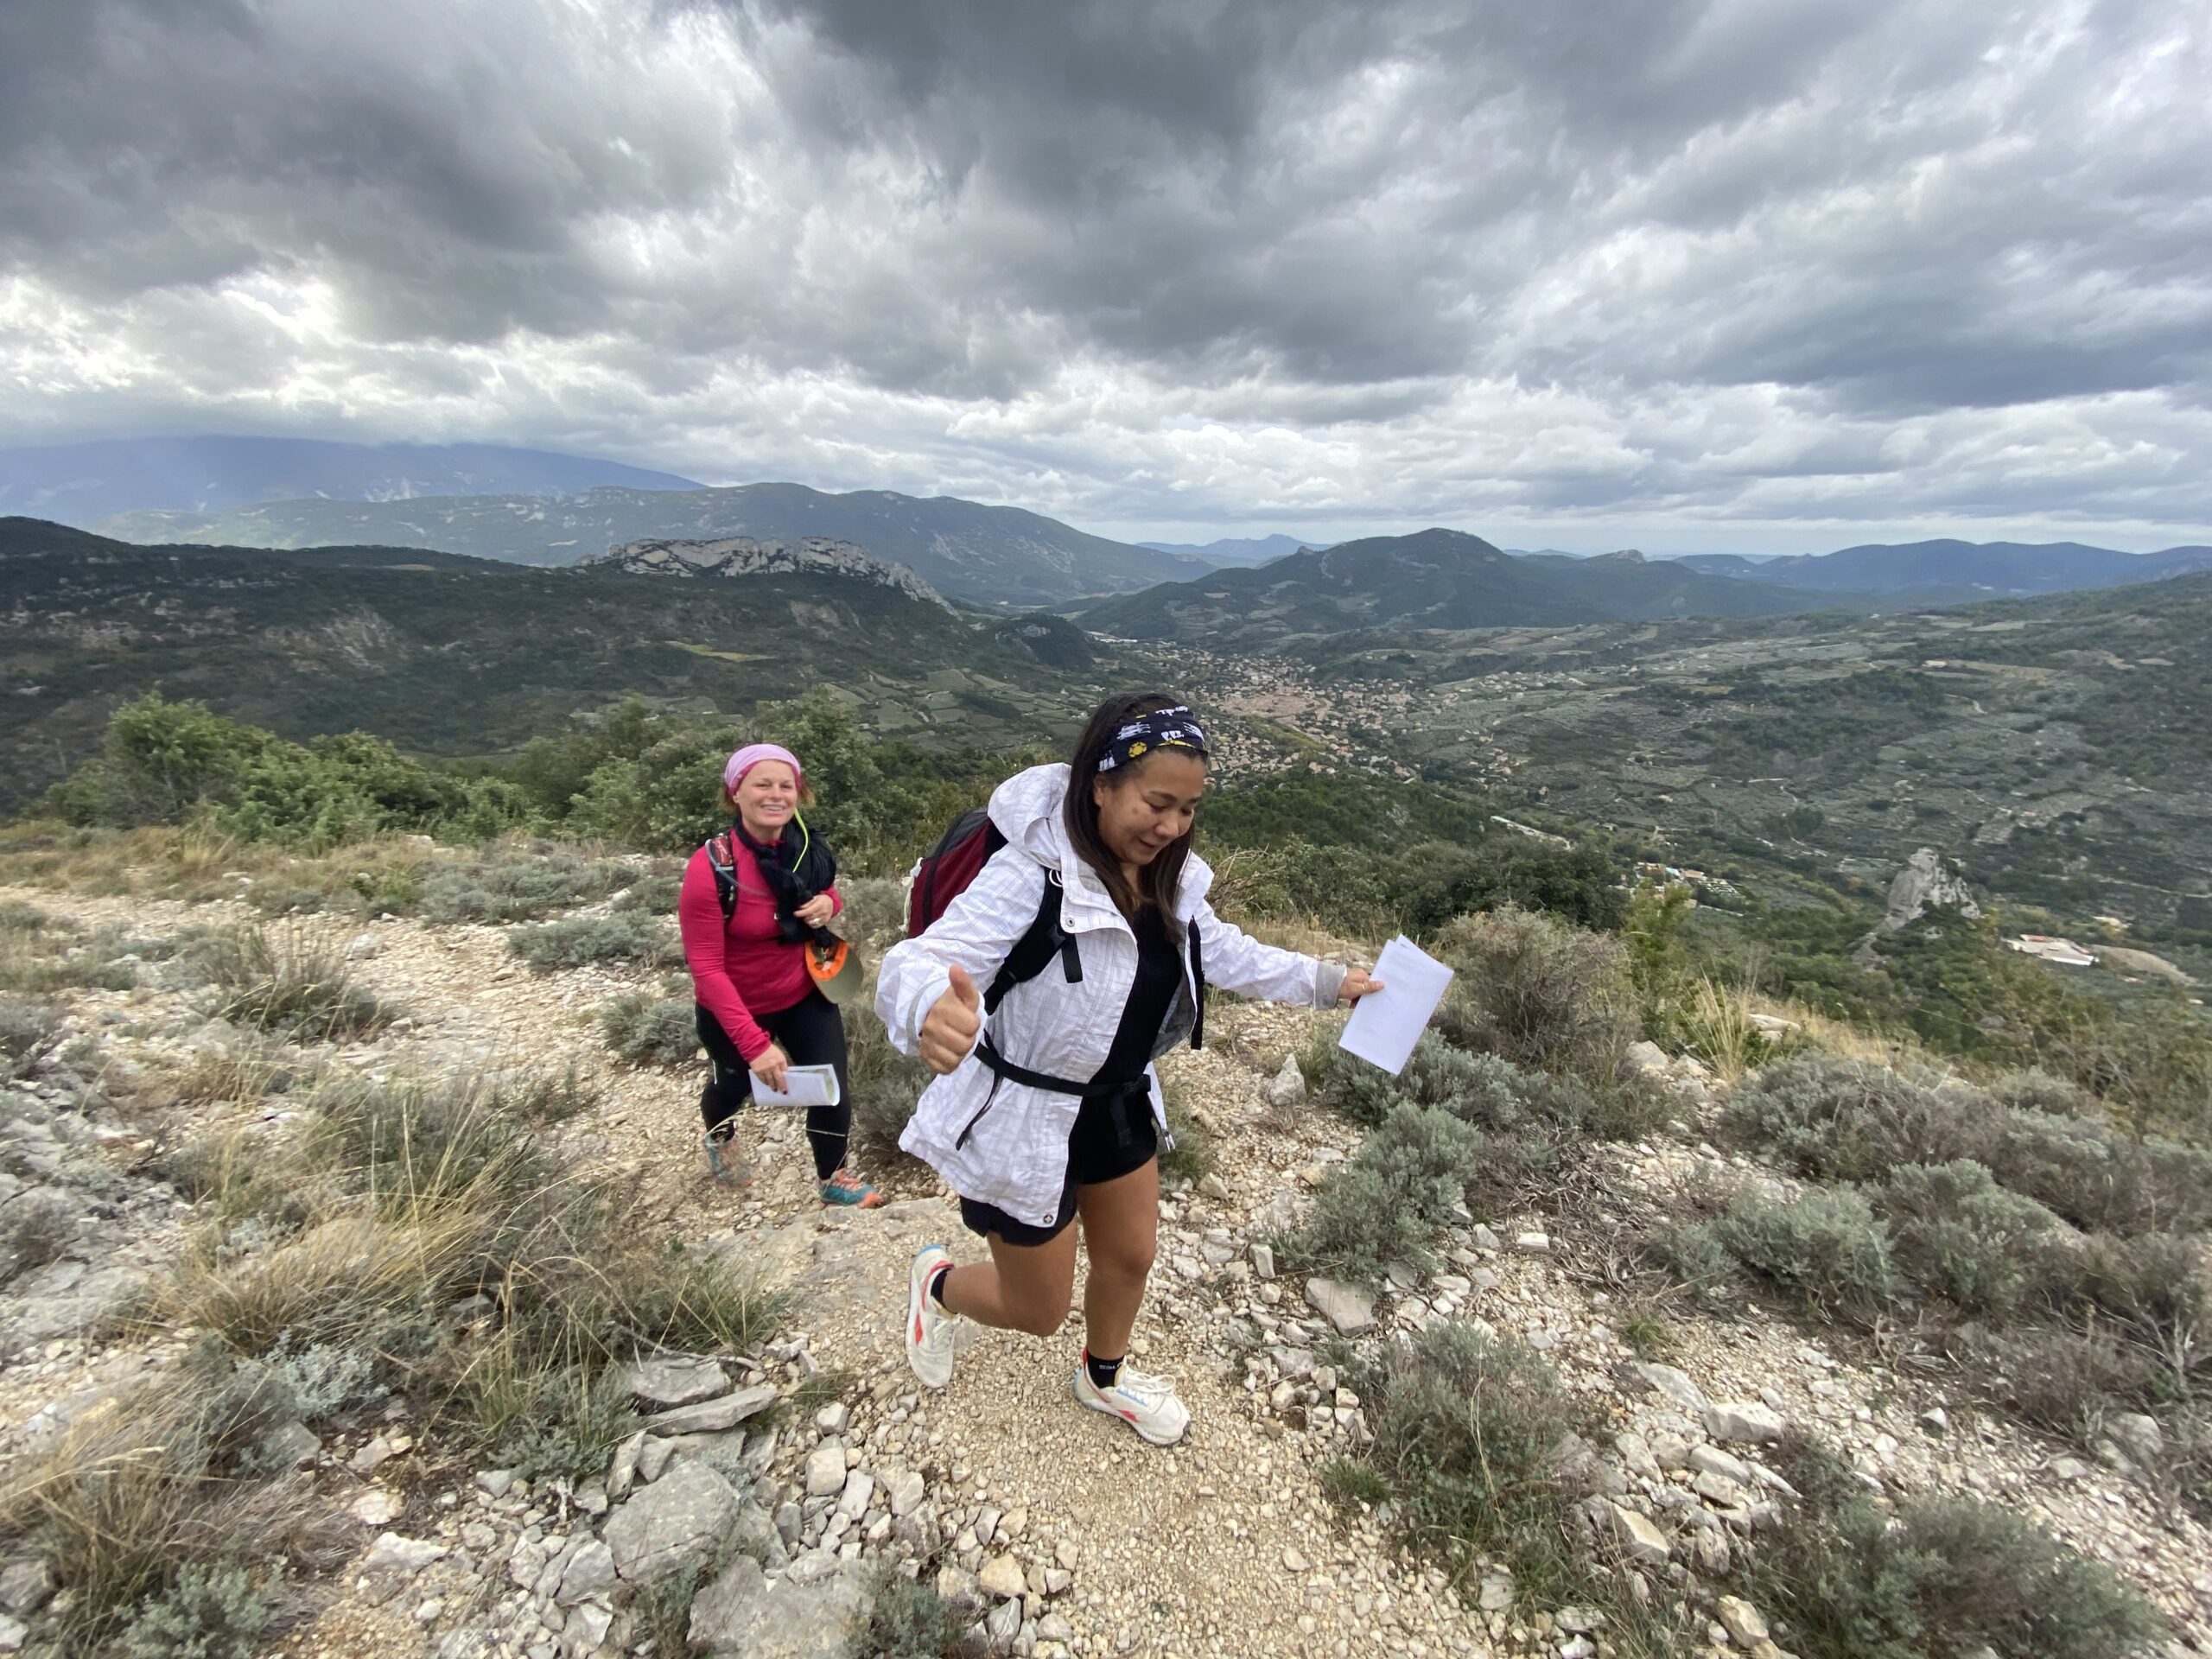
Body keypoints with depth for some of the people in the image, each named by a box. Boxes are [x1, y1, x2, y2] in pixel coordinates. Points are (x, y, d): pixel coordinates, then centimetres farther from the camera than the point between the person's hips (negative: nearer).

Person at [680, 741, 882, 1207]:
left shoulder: (807, 848, -14)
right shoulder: (711, 868, -29)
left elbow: (826, 892, 8)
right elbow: (707, 970, -27)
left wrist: (829, 902, -19)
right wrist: (755, 1044, -32)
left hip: (805, 994, 3)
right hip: (734, 1010, -2)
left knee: (832, 1088, 3)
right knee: (736, 1085, 25)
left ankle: (833, 1180, 33)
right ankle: (719, 1137, 62)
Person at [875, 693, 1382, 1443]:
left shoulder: (1165, 877, -8)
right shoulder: (1032, 874, -32)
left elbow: (1223, 950, 9)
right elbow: (921, 962, -41)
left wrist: (1324, 981, 11)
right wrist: (931, 1009, -64)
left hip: (1118, 1102, 7)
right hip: (1021, 1121, -7)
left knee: (1130, 1258, 25)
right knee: (1038, 1309, 13)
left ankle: (1104, 1377, 59)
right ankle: (938, 1284, 48)